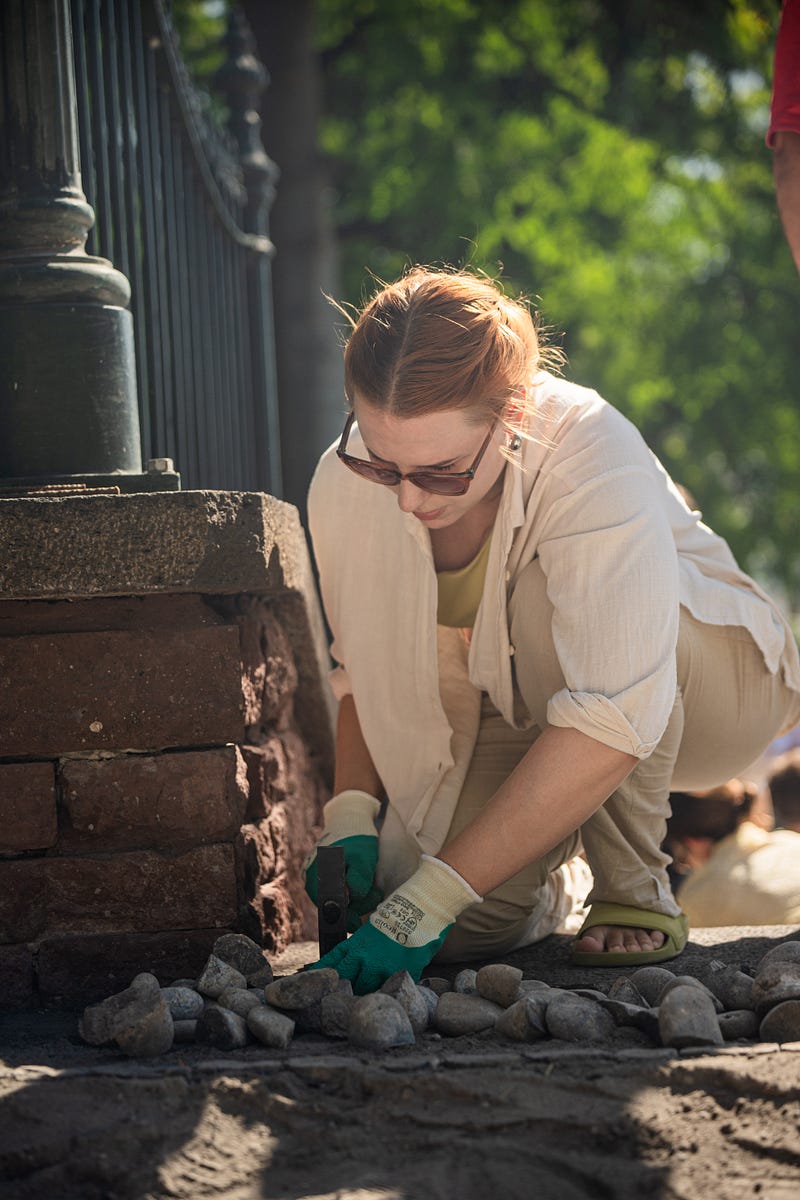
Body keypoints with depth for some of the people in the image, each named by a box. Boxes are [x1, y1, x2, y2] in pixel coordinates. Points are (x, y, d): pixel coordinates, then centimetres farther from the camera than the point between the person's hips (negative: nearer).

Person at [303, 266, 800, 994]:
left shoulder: (594, 457, -35)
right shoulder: (345, 486, -20)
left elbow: (613, 722, -43)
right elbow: (364, 669, -1)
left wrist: (430, 898, -45)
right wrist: (351, 817, -20)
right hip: (514, 708, 4)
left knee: (549, 602, -36)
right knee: (460, 928, -22)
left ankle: (634, 886, -16)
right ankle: (547, 868, 15)